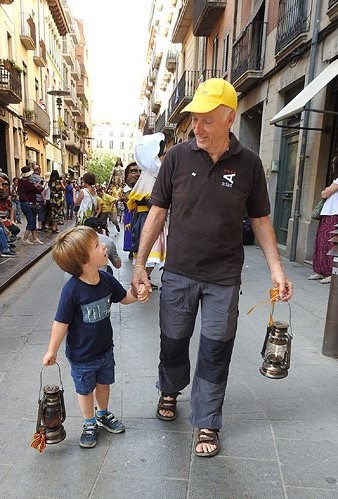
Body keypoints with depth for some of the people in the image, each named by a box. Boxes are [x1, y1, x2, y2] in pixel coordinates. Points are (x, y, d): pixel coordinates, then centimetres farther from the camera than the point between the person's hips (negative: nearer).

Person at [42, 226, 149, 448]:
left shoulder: (106, 279, -14)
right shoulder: (72, 290, -31)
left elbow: (124, 298, 3)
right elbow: (61, 323, -21)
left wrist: (138, 294, -18)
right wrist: (52, 351, -10)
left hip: (105, 348, 5)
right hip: (81, 356, -5)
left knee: (104, 383, 26)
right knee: (85, 390, 20)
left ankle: (103, 414, 54)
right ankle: (90, 423, 47)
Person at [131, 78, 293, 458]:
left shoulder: (248, 163, -4)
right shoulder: (177, 156, -5)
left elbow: (260, 219, 4)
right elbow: (158, 212, 0)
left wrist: (276, 268, -2)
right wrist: (140, 263, 0)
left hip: (224, 278, 0)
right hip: (178, 273, 1)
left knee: (215, 352, 9)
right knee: (173, 340, 16)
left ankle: (207, 423, 30)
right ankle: (170, 390, 47)